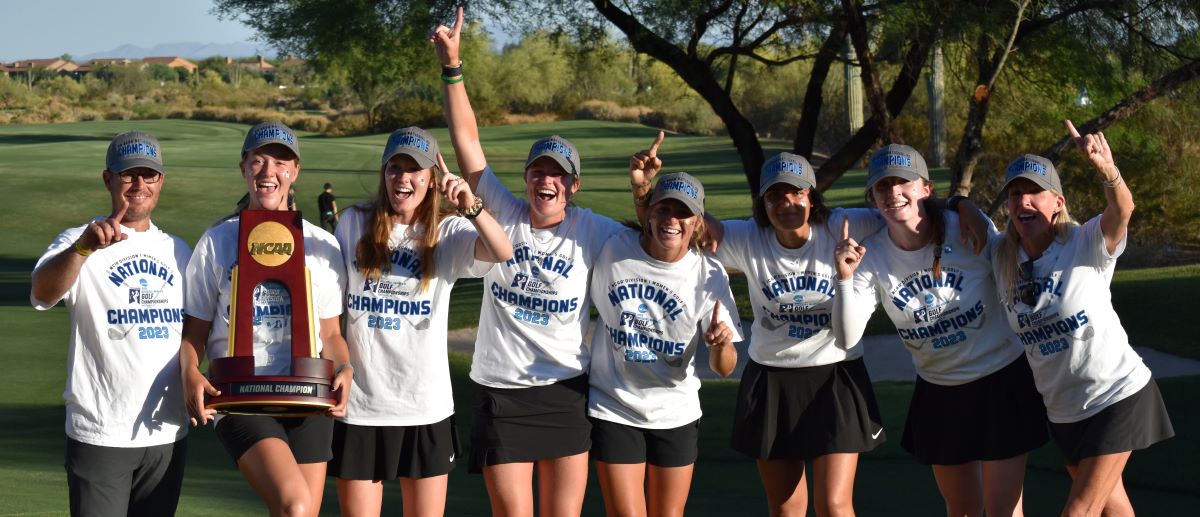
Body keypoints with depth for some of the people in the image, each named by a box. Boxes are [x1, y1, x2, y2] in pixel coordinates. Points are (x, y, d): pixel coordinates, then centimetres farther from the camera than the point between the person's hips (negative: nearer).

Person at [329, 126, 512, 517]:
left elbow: (502, 252, -19)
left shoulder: (447, 234, 1)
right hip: (359, 406, 0)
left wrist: (471, 207, -35)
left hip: (426, 408, 0)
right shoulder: (354, 224, 5)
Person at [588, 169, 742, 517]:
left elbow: (724, 369, -11)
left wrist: (721, 343, -31)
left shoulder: (709, 275, -9)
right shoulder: (613, 252, -9)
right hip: (613, 410, -1)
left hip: (676, 415, 1)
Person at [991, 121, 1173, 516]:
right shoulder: (1001, 256, -3)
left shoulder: (1086, 244, -18)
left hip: (1118, 396, -6)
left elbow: (1122, 210, -37)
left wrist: (1106, 168, -57)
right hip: (1062, 408, 6)